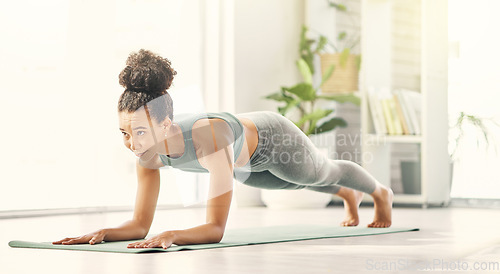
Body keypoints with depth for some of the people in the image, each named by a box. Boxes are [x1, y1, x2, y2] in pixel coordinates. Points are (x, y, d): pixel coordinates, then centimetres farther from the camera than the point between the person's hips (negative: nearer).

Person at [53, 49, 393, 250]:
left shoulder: (209, 137, -52)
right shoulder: (150, 150, -33)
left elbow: (216, 228, -53)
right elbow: (140, 225, -26)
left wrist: (171, 235, -70)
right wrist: (102, 233, -45)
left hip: (273, 140, -6)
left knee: (321, 173, 28)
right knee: (296, 184, 36)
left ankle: (381, 192, 65)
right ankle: (349, 196, 73)